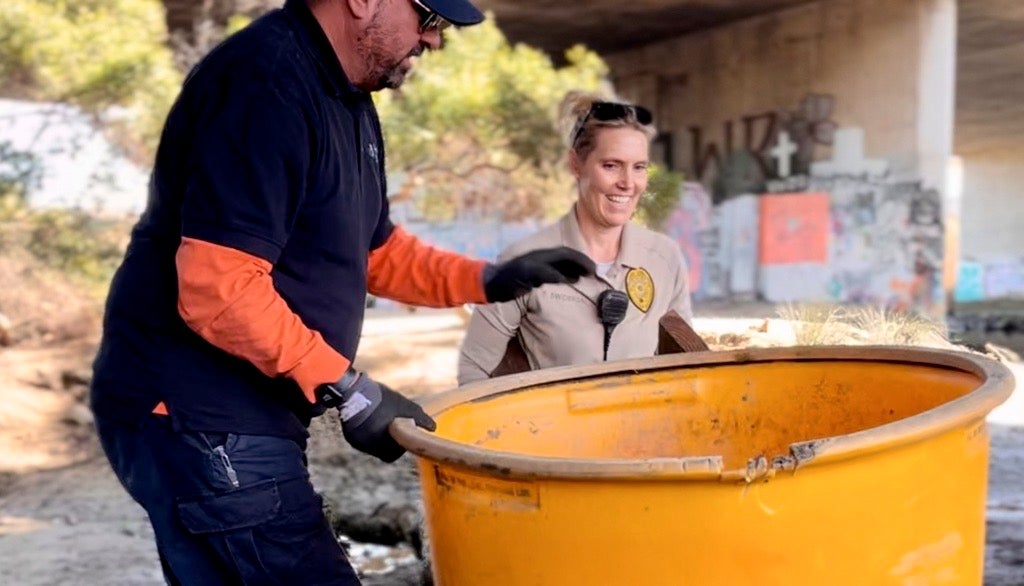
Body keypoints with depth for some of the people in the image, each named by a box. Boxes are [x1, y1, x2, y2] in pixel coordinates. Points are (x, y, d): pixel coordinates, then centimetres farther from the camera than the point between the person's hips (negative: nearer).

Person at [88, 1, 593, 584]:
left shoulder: (347, 99, 12)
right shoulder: (267, 82, -20)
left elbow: (374, 249, 23)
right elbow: (217, 291, -26)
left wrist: (488, 279, 9)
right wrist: (347, 388, -20)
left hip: (240, 417, 10)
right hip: (198, 420, -10)